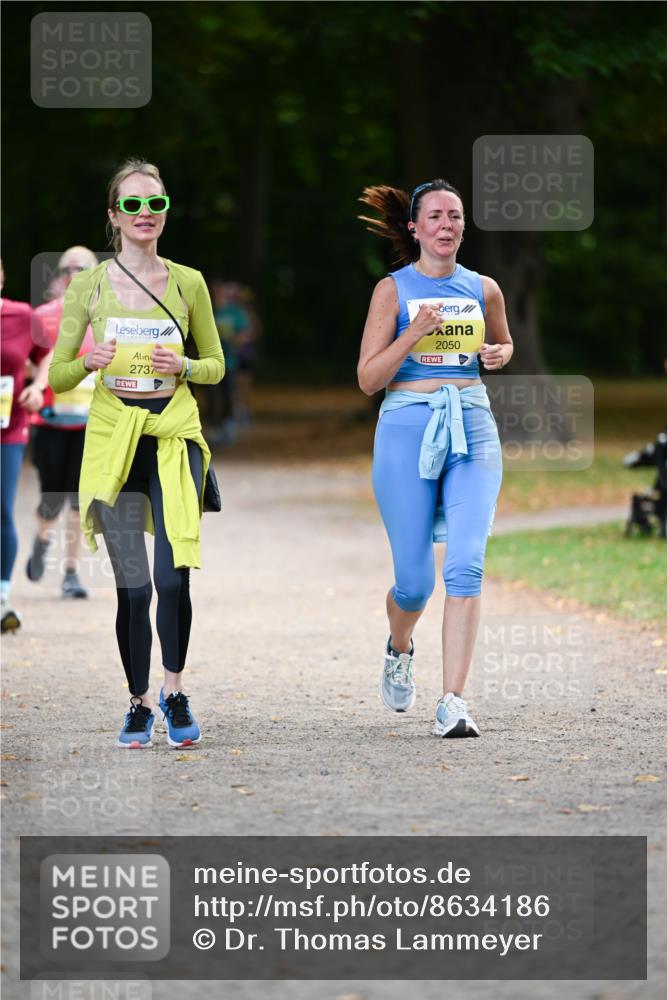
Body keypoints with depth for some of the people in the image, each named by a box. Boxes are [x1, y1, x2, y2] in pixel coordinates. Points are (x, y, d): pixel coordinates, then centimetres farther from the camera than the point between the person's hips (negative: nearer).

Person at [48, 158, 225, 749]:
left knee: (173, 578, -12)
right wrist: (88, 364, -16)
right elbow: (57, 377, 6)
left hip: (174, 437, 0)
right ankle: (139, 704, 16)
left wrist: (185, 367, -7)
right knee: (133, 585, 2)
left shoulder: (188, 284, 5)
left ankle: (174, 691, 8)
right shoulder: (89, 286, 2)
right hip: (113, 439, 0)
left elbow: (217, 365, 14)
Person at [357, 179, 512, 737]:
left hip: (473, 429, 2)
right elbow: (368, 379, -3)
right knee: (415, 580, 0)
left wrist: (500, 354, 5)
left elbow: (504, 343, 29)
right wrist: (414, 333, -17)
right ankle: (400, 648, 37)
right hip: (407, 427, -2)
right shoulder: (393, 290, 1)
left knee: (466, 566, -15)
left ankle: (453, 703, -16)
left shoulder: (483, 290, 9)